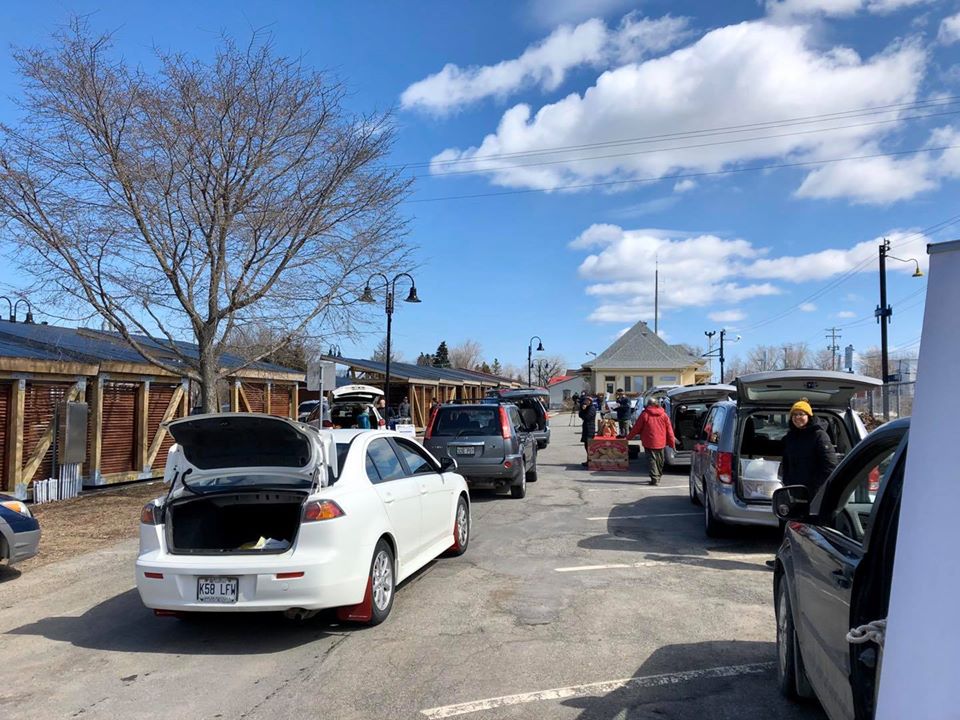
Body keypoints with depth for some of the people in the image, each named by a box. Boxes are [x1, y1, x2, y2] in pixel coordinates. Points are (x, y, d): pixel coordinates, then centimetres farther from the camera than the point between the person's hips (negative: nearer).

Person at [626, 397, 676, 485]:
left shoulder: (645, 414, -7)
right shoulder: (664, 415, 4)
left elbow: (636, 427, -2)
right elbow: (669, 430, 5)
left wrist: (629, 437, 11)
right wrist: (672, 442, 10)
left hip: (649, 442, -4)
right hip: (661, 443, 4)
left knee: (651, 460, -4)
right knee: (660, 461, 17)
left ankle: (655, 479, -15)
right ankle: (658, 477, 29)